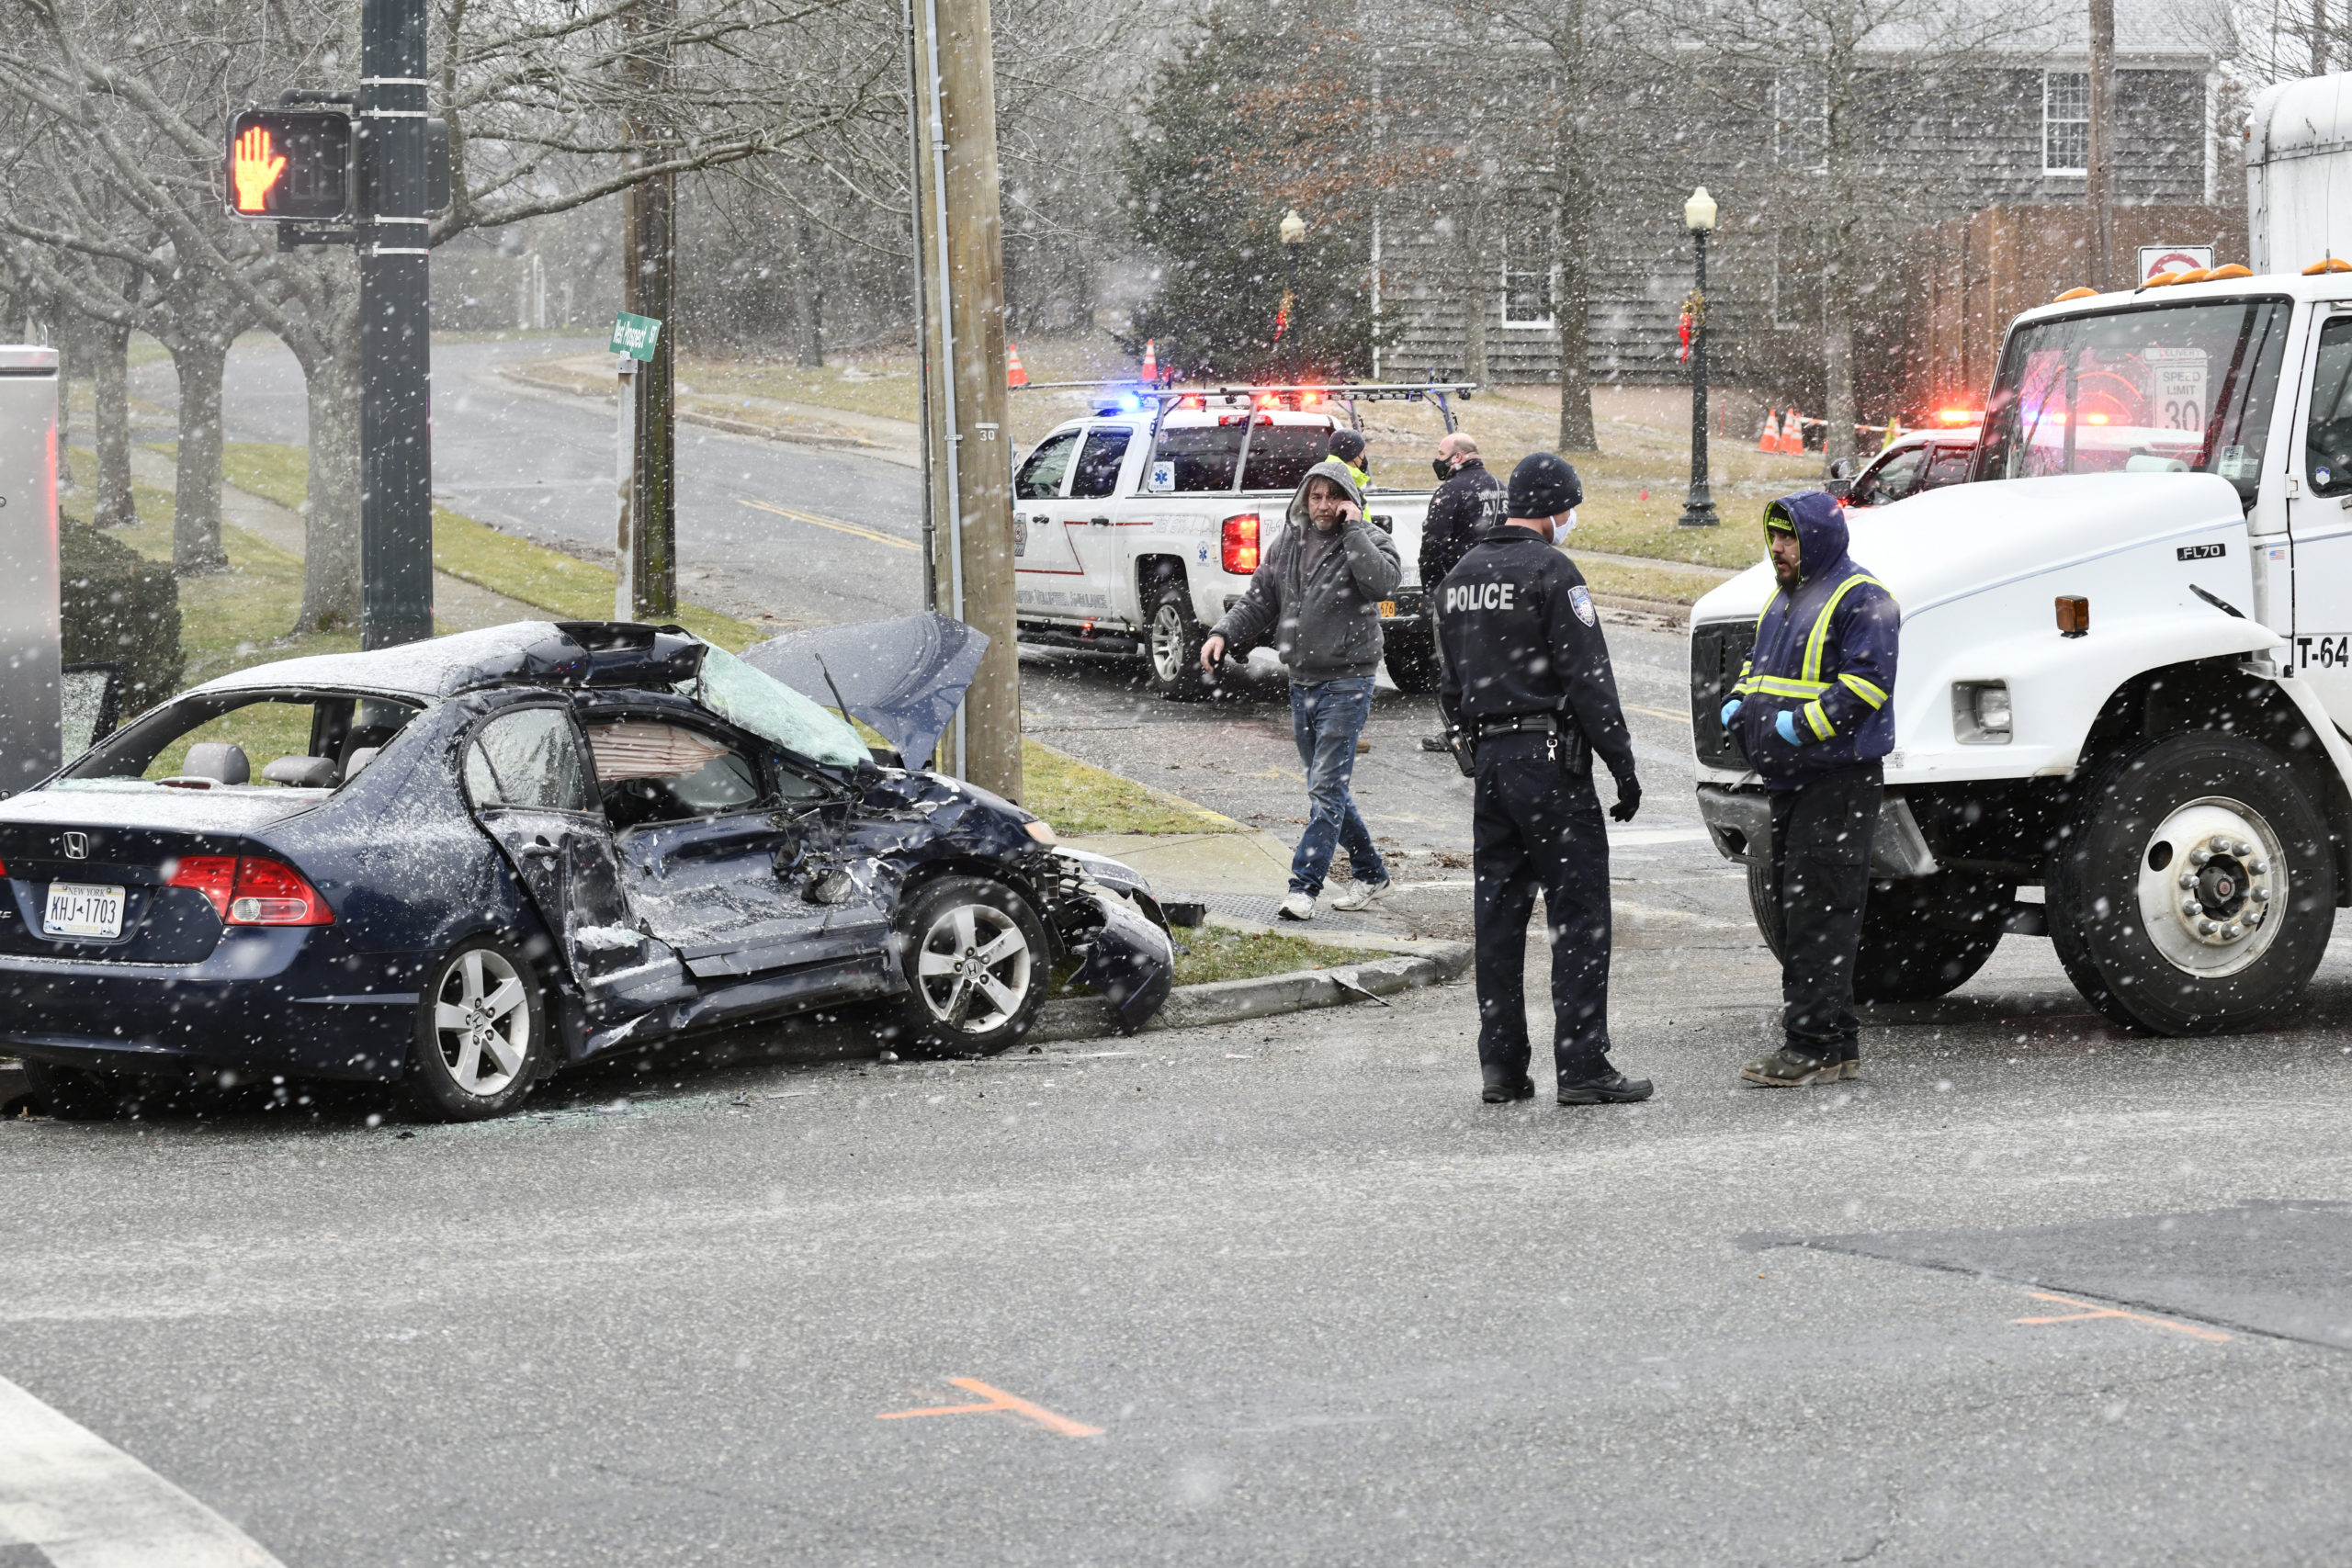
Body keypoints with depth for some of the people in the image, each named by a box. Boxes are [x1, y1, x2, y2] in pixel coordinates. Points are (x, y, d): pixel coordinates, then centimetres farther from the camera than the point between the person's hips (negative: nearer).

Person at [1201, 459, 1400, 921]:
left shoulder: (1369, 542, -6)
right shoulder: (1288, 544, 10)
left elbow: (1381, 584, -26)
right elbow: (1259, 599, 13)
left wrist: (1353, 528, -21)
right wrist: (1223, 633, -2)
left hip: (1346, 683, -7)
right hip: (1301, 684, 7)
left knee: (1325, 788, -11)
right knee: (1327, 787, 13)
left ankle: (1304, 886, -12)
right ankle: (1370, 873, 26)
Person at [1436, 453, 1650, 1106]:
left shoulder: (1460, 578, 14)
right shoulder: (1550, 571, -11)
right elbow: (1587, 678, -14)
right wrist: (1623, 765, -10)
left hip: (1487, 757, 8)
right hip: (1549, 757, -8)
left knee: (1499, 914, 10)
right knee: (1579, 915, -4)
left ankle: (1501, 1065, 11)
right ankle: (1582, 1068, -7)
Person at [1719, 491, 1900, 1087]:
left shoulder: (1861, 599, -10)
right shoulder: (1785, 598, 20)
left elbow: (1868, 681, -18)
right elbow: (1760, 662, 32)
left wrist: (1803, 722, -23)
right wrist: (1740, 702, 12)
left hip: (1838, 776, -10)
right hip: (1790, 780, 10)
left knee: (1819, 911, -11)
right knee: (1793, 907, 11)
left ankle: (1816, 1046, -10)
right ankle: (1835, 1043, 17)